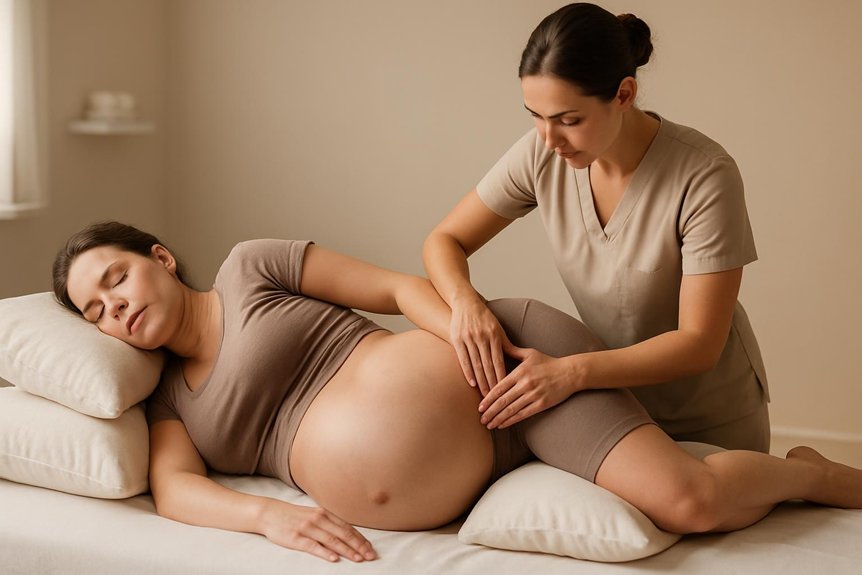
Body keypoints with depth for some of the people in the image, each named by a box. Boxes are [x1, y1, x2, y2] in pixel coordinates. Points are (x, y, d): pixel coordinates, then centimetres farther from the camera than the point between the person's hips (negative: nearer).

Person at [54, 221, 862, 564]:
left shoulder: (251, 267, 3)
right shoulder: (168, 400, 16)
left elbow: (400, 287, 2)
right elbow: (174, 488, -2)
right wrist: (270, 515, -21)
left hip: (496, 357, -4)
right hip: (460, 496, 4)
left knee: (690, 503, -17)